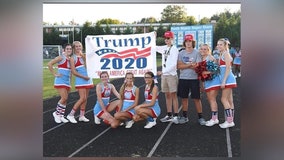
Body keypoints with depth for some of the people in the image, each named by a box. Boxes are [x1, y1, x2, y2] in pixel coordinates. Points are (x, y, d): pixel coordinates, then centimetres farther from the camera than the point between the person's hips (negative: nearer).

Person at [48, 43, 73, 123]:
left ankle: (61, 116, 18)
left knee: (65, 99, 8)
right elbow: (49, 64, -16)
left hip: (67, 81, 7)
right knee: (64, 98, -13)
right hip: (60, 81, -7)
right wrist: (55, 74, -14)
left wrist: (70, 76, 9)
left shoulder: (71, 59, 10)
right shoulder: (61, 57, -9)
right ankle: (56, 113, 7)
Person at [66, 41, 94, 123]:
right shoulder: (73, 58, -6)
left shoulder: (84, 56, 9)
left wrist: (83, 57, -8)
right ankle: (70, 115, -2)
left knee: (85, 98, 8)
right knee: (83, 98, -12)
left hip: (88, 79, 6)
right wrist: (83, 77, -13)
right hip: (80, 80, -6)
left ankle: (82, 116, 17)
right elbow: (73, 71, -11)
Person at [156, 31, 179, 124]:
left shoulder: (174, 49, -8)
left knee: (173, 95, -3)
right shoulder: (164, 48, 11)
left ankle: (176, 116, 1)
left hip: (171, 75, -6)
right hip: (164, 75, 6)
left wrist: (162, 71, -18)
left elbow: (173, 64, -16)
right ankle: (169, 115, 17)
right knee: (167, 95, 10)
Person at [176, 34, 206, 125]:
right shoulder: (181, 53, 6)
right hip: (183, 78, 3)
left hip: (194, 79, -3)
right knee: (184, 98, 9)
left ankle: (200, 117, 9)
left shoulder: (196, 53, -1)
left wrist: (185, 65, -10)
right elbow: (179, 66, -4)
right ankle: (185, 116, 21)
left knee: (196, 98, 1)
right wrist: (190, 65, -11)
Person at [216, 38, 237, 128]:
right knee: (229, 101, 10)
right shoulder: (221, 54, 17)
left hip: (227, 79, -9)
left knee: (224, 99, -8)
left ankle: (229, 121, -4)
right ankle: (231, 121, 15)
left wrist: (223, 81, -21)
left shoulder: (226, 53, -10)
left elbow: (228, 68, -17)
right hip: (226, 80, 9)